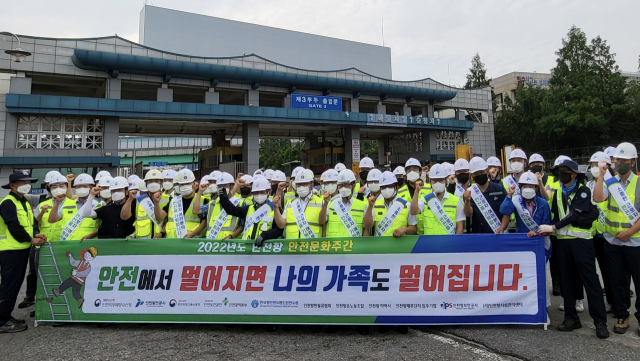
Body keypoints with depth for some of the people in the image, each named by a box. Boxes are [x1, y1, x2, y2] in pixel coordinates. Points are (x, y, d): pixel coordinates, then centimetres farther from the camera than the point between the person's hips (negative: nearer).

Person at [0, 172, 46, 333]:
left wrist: (35, 236, 0)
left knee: (15, 284, 14)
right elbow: (14, 227, -19)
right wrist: (31, 239, -12)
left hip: (22, 249, 9)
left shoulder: (24, 203, 17)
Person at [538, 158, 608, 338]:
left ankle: (600, 321, 3)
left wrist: (553, 227, -16)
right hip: (562, 240, 6)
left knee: (590, 279, -4)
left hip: (581, 239, -5)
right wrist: (546, 229, -5)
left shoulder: (583, 191, -3)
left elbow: (574, 215, -13)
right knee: (566, 280, 8)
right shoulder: (558, 193, 14)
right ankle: (571, 318, 18)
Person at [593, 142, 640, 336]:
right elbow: (597, 198, -15)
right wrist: (601, 175, -14)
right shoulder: (610, 182, 4)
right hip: (612, 241, 2)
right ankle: (622, 316, 23)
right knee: (617, 281, 10)